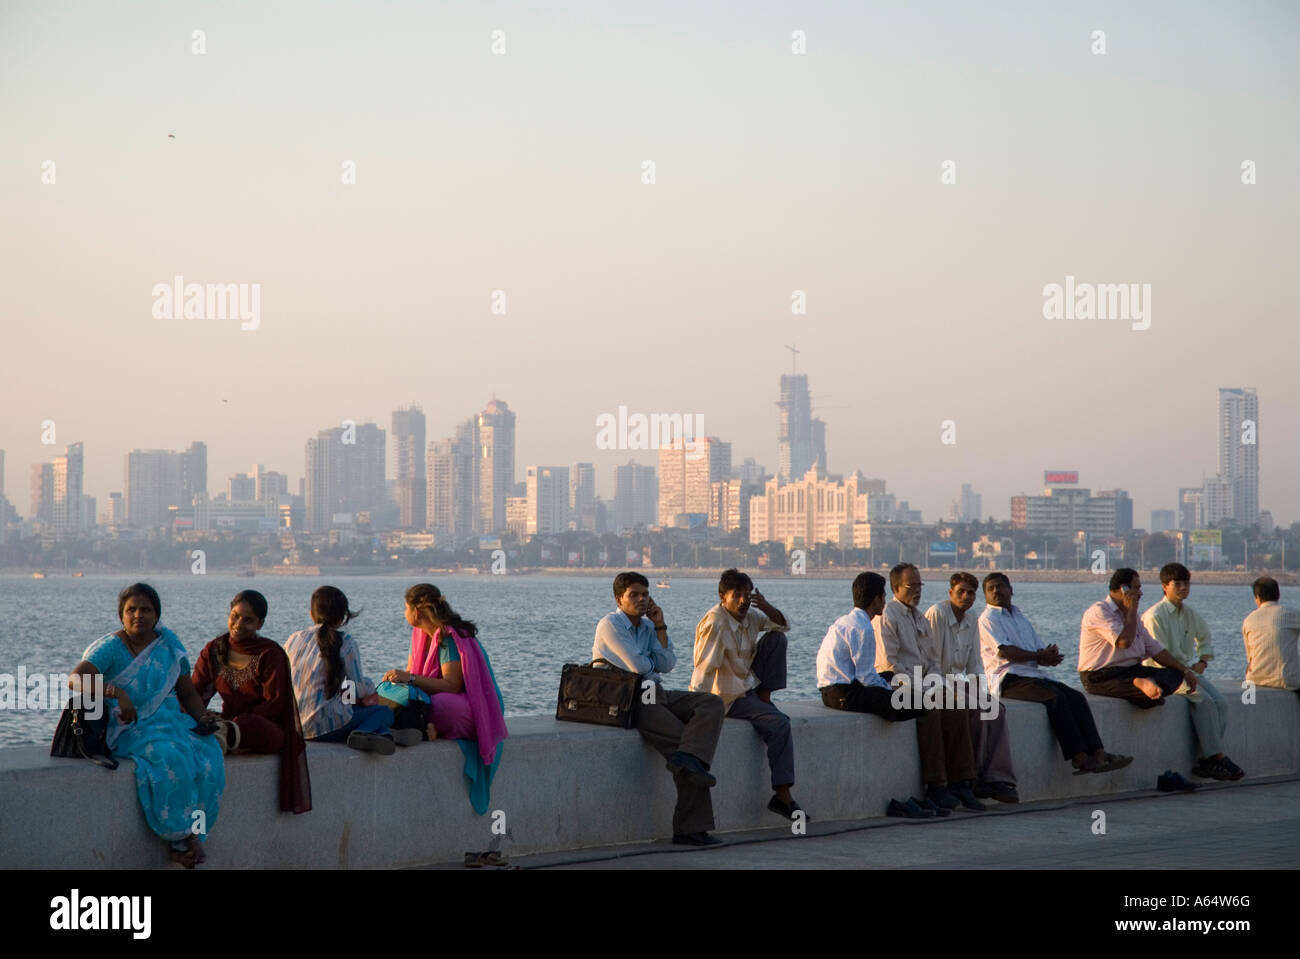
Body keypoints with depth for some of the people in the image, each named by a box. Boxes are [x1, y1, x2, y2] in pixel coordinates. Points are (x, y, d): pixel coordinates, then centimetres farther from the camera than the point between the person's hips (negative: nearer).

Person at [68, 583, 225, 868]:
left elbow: (188, 692, 15)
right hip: (130, 729, -4)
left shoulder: (169, 643, 9)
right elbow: (76, 679, -24)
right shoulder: (110, 647, -7)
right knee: (172, 758, -35)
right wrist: (116, 692, -38)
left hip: (173, 721, 5)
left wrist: (203, 721, -1)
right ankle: (180, 835, -21)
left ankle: (191, 836, -21)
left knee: (208, 756, -26)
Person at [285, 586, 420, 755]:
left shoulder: (293, 639, 8)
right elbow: (360, 690, -6)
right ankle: (364, 732, -15)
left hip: (294, 725, 5)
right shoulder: (345, 643, -7)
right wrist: (369, 685, 19)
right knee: (385, 712, 17)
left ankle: (384, 733, -4)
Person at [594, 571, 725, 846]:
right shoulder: (610, 625, -4)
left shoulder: (647, 625, 20)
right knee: (683, 738, -23)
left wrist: (660, 626, 5)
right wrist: (652, 662, 9)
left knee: (712, 704, -17)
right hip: (630, 700, -8)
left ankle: (687, 758, -40)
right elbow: (637, 666, -14)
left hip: (656, 694, 8)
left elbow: (667, 665, 8)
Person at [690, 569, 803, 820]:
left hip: (749, 683, 8)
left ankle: (764, 698, 0)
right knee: (778, 724, -23)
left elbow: (782, 625, 14)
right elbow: (703, 668, -30)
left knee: (776, 639, 0)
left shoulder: (750, 615, 1)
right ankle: (782, 796, -19)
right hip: (728, 696, -8)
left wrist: (767, 607, -8)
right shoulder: (715, 624, -23)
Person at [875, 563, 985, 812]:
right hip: (896, 684, -8)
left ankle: (960, 783, -15)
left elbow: (933, 660, 22)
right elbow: (888, 661, -12)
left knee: (957, 709, -16)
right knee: (930, 710, -32)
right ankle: (936, 787, -28)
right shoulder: (886, 616, -4)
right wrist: (913, 688, -17)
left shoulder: (920, 618, 22)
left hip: (922, 682, 8)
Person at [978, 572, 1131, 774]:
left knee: (1076, 697, -14)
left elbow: (1041, 650, 19)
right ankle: (1079, 758, -34)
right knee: (1055, 697, -29)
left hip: (1033, 675, 7)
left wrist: (1049, 655, -7)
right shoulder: (987, 618, 4)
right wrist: (1038, 656, -7)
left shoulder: (1020, 619, 27)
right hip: (1008, 679, -7)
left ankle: (1097, 753, -26)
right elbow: (1003, 651, -10)